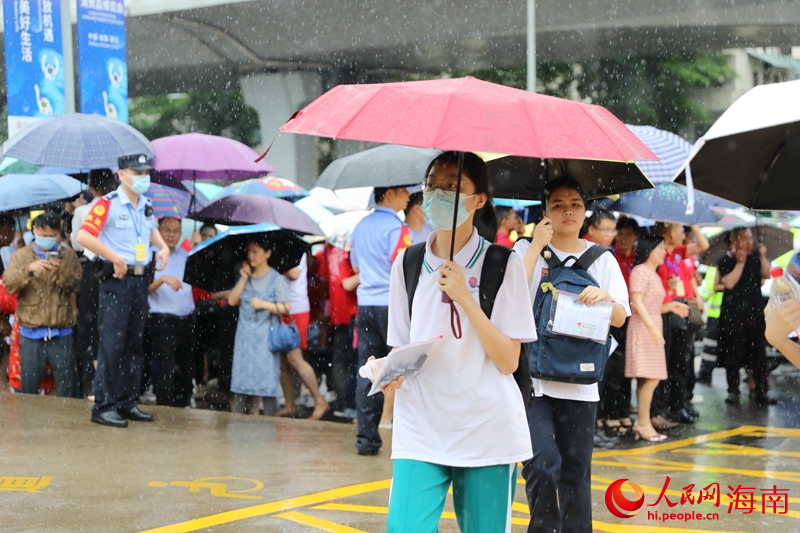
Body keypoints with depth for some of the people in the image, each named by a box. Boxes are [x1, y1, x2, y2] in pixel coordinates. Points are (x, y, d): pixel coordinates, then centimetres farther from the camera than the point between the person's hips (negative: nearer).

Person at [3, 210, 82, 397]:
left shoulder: (68, 255, 9)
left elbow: (77, 286, 0)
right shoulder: (21, 255, 8)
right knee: (29, 388, 4)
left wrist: (61, 273, -18)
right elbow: (9, 285, -6)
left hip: (61, 333, 0)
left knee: (66, 388, 3)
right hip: (31, 333, 0)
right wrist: (29, 269, -21)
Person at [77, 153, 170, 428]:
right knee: (112, 343, -8)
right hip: (117, 281, -8)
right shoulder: (107, 204, -10)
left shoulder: (146, 205, 13)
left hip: (141, 279, 8)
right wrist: (115, 258, -21)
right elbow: (83, 236, -19)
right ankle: (103, 406, -3)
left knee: (135, 344, 11)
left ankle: (126, 403, 19)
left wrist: (163, 247, 14)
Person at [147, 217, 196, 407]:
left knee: (187, 370, 11)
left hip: (186, 321, 6)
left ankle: (182, 407, 22)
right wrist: (163, 279, -30)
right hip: (163, 322, -6)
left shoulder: (185, 255, 15)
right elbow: (144, 288, -14)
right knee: (166, 371, -10)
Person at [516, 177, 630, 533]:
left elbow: (620, 319, 5)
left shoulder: (601, 259, 10)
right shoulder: (527, 249, 3)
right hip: (533, 374, -3)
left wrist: (605, 297, -16)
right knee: (543, 464, -16)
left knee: (576, 473, 8)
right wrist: (536, 246, -13)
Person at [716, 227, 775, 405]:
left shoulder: (756, 256, 7)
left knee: (759, 354, 2)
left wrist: (762, 256, -14)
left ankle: (762, 392, 5)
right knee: (733, 355, 2)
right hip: (733, 314, -3)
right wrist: (740, 262, -16)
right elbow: (729, 283, -17)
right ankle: (733, 391, 10)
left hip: (756, 312, 3)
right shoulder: (725, 261, -4)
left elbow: (766, 274, -2)